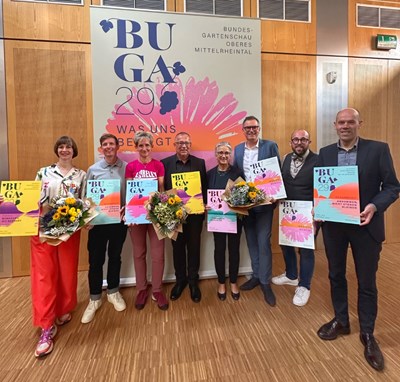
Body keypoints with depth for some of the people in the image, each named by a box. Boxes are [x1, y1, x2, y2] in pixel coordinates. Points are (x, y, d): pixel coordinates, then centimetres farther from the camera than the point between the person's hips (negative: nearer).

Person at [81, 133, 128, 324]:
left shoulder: (126, 168, -1)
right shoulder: (93, 169, 1)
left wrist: (127, 208, -15)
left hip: (119, 221, 0)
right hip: (98, 221, 0)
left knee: (115, 257, 15)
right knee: (95, 260, 7)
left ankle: (113, 292, 35)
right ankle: (95, 299, 26)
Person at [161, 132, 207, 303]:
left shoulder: (200, 163, 2)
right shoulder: (165, 163, -2)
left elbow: (205, 188, 2)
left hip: (195, 212, 1)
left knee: (194, 248, 12)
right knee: (177, 248, 14)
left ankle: (193, 281, 30)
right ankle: (180, 280, 33)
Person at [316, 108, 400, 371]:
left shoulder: (378, 149, -4)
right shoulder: (325, 153, 4)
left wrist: (374, 207, -23)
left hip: (365, 225, -3)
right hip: (333, 224, 3)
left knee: (367, 282, 10)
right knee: (336, 275, 16)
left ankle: (368, 334, 30)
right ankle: (341, 321, 38)